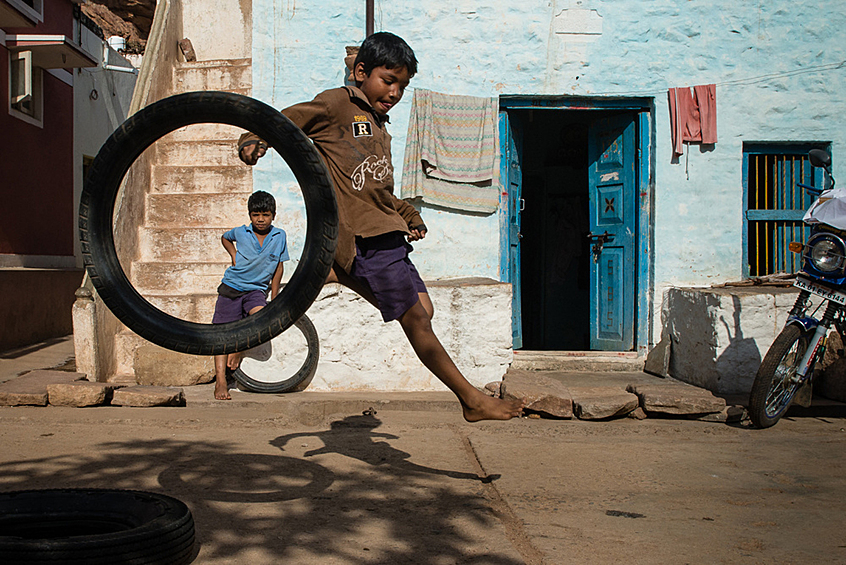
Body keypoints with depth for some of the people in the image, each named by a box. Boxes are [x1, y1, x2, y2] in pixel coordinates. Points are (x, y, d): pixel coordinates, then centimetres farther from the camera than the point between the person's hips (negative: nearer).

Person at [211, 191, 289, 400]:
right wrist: (234, 255, 6)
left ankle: (238, 350, -3)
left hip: (257, 289, 0)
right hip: (232, 286, 0)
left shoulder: (279, 236, -1)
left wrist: (274, 299, 7)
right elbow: (225, 238, 23)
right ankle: (220, 382, 0)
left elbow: (278, 267, 8)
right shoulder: (240, 232, -1)